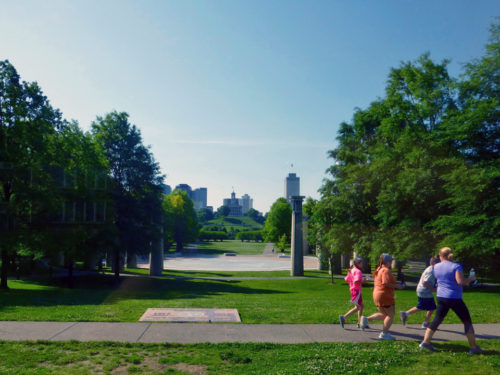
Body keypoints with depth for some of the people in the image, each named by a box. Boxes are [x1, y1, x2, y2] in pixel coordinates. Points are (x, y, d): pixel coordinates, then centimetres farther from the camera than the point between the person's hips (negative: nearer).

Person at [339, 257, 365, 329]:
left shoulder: (352, 270, 12)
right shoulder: (358, 271, -15)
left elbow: (346, 279, 16)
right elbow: (356, 281, -27)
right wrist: (363, 281, -14)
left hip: (353, 290, 10)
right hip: (356, 291, -10)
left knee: (361, 306, 15)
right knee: (357, 307, -4)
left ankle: (360, 323, 16)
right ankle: (343, 317, -6)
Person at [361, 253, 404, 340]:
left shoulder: (379, 270, 15)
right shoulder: (386, 270, -15)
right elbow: (386, 283, -26)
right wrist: (396, 286, -16)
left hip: (377, 295, 9)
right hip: (385, 295, -9)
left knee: (383, 314, 20)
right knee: (391, 315, 2)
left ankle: (367, 319, 6)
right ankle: (384, 333, 2)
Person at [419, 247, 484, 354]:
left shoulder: (436, 267, 5)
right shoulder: (456, 266, -11)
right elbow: (461, 282, -21)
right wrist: (471, 278, -5)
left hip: (441, 298, 5)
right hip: (454, 299, -5)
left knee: (437, 320, 13)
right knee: (467, 322, 8)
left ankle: (425, 342, 10)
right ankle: (473, 347, 10)